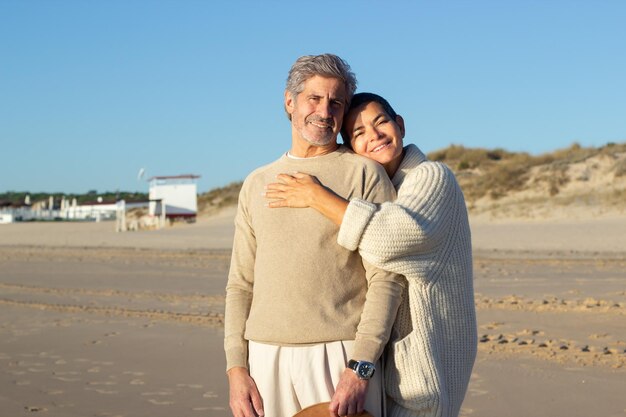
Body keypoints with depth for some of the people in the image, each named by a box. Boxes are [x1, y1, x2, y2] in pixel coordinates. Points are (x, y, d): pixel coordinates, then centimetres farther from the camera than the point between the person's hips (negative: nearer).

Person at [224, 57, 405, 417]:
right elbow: (241, 284, 13)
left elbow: (387, 278, -6)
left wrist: (361, 368, -14)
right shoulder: (257, 185, 15)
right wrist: (236, 368, 3)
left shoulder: (364, 174, 1)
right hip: (266, 358, 4)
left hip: (341, 356, -4)